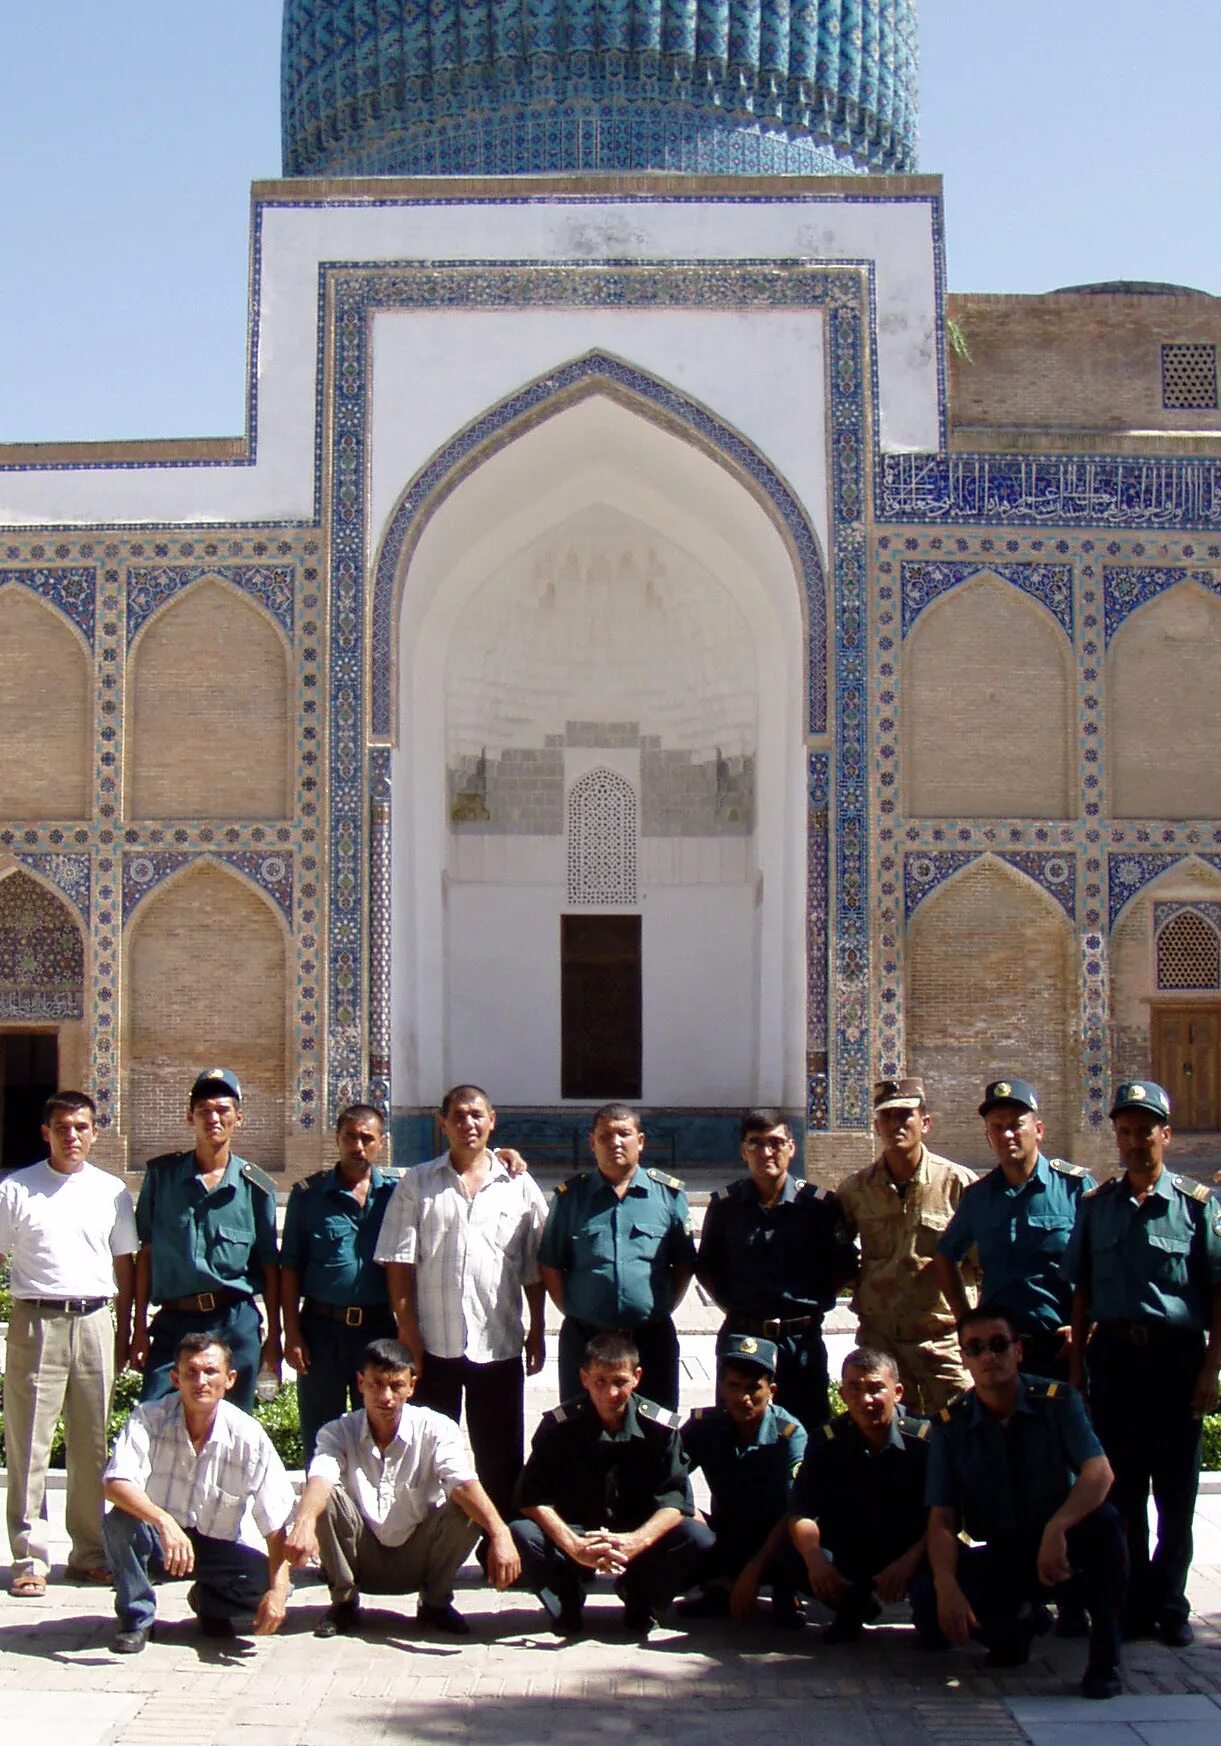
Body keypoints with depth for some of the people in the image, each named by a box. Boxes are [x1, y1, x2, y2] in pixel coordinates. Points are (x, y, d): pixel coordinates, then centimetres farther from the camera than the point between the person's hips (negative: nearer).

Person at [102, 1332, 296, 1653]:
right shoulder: (149, 1418, -17)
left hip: (222, 1547, 1)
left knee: (268, 1587, -25)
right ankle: (136, 1618, -7)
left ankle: (207, 1601, 11)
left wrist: (278, 1590, -29)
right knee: (120, 1521, -31)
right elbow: (116, 1484, -32)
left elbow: (276, 1524, -15)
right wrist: (164, 1521, -49)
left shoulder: (249, 1436, -16)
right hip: (159, 1541, -1)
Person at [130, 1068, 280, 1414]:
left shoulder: (255, 1186, 2)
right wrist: (140, 1327, 4)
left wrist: (274, 1336, 7)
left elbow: (269, 1267, 7)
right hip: (172, 1323, 0)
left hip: (236, 1324, 0)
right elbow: (146, 1253, 6)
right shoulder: (161, 1174, 3)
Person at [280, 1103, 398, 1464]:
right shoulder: (308, 1194, 2)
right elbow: (290, 1268, 2)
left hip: (379, 1328, 1)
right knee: (319, 1437, 7)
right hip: (322, 1326, -1)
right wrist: (292, 1333, -3)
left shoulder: (396, 1194, 4)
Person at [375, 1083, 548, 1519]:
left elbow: (534, 1268, 9)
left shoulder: (520, 1186, 6)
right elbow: (398, 1265, -1)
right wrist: (408, 1332, -8)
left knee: (500, 1458, 8)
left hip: (499, 1344, 1)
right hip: (432, 1344, 0)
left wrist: (537, 1331, 5)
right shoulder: (418, 1184, 3)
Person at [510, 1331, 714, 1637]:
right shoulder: (559, 1425, -10)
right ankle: (567, 1600, -1)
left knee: (699, 1540, -26)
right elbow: (533, 1499, -16)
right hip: (574, 1537, -1)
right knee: (520, 1535, -29)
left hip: (636, 1541, 1)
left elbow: (675, 1501, -13)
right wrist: (575, 1548, -31)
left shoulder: (662, 1426, -8)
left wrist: (636, 1541, -32)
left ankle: (640, 1597, 2)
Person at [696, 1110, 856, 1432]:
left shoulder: (820, 1205, -2)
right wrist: (733, 1306, 3)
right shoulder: (725, 1206, 2)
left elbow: (844, 1268, 6)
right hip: (741, 1336, 1)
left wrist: (815, 1306, -1)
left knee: (807, 1432, 5)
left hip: (802, 1340, -1)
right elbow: (706, 1268, 12)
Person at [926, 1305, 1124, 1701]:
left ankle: (1104, 1657, -13)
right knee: (928, 1594, -26)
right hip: (1001, 1557, 2)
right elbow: (942, 1520, -9)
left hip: (1059, 1548, -2)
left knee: (1104, 1524, -34)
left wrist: (1056, 1528, -42)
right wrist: (947, 1588, -28)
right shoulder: (950, 1425, -5)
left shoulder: (1057, 1401, -9)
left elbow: (1100, 1473, -24)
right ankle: (1019, 1621, 10)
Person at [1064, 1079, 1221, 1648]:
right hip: (1114, 1355, 2)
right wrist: (1077, 1361, 5)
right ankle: (1134, 1602, 16)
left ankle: (1167, 1602, 17)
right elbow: (1081, 1290, 11)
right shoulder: (1096, 1205, 8)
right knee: (1121, 1488, 6)